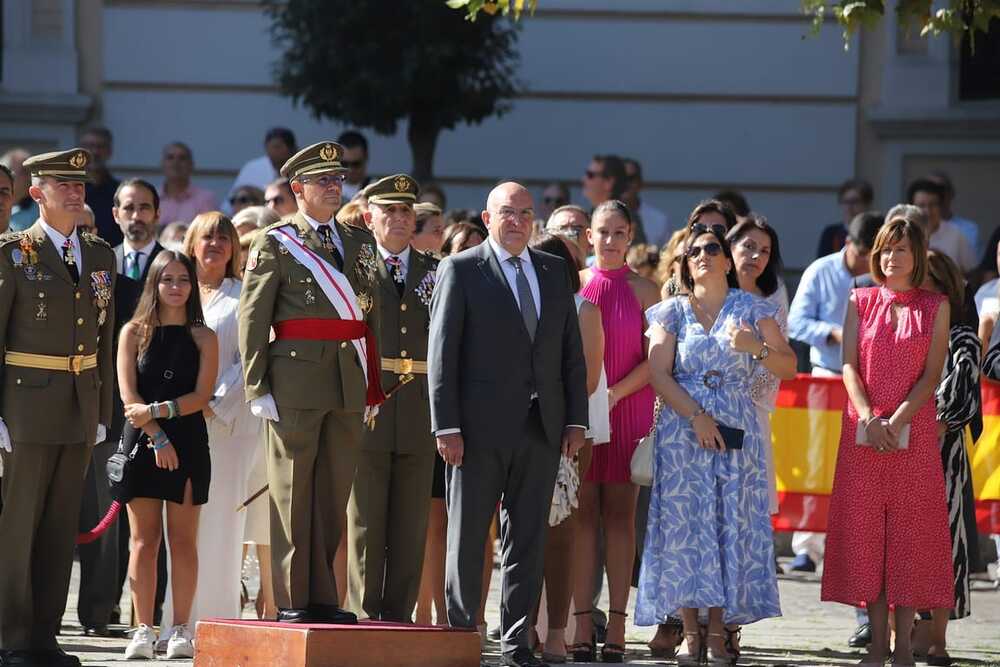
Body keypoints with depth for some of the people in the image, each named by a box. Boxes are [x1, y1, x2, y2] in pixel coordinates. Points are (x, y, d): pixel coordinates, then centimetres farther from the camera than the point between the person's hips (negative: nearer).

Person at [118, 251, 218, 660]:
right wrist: (157, 437, -13)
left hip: (187, 442, 0)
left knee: (183, 539, 1)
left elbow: (201, 396, -3)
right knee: (144, 540, -1)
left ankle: (181, 630, 3)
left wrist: (158, 411, -16)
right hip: (142, 441, 0)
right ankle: (143, 630, -1)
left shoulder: (203, 338, 7)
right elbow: (128, 393, -2)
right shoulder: (134, 332, 6)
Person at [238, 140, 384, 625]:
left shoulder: (359, 243, 16)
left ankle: (322, 598, 12)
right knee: (293, 493, -1)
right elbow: (252, 319, -3)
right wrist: (258, 388, -9)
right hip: (297, 380, -5)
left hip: (349, 384, 5)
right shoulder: (275, 244, 1)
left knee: (333, 494, 7)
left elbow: (372, 316, 16)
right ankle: (293, 599, 2)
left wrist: (373, 386, 10)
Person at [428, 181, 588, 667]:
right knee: (467, 537, 1)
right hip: (480, 427, -4)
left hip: (542, 427, 4)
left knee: (528, 539, 6)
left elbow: (571, 351, 13)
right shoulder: (460, 270, 0)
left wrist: (575, 420, 5)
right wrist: (447, 426, -12)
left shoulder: (554, 271, 13)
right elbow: (442, 353, -5)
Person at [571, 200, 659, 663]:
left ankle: (616, 625, -1)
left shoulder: (643, 291, 4)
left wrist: (614, 394, -12)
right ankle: (581, 623, -3)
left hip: (627, 411, 0)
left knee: (620, 516, 0)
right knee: (583, 515, -2)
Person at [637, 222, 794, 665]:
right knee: (684, 525, -6)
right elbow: (659, 374, -2)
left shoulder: (751, 310, 9)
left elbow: (789, 368, 5)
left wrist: (757, 348, -15)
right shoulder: (672, 312, 8)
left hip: (736, 430, 0)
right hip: (682, 429, 0)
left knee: (731, 524, -4)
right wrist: (697, 417, -14)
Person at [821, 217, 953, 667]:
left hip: (913, 431, -1)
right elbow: (849, 365, 2)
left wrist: (896, 421, -14)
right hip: (863, 429, 2)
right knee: (865, 529, -1)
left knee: (910, 529, -3)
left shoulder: (935, 307, 5)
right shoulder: (860, 302, 9)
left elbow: (932, 374, -3)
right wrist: (869, 418, -13)